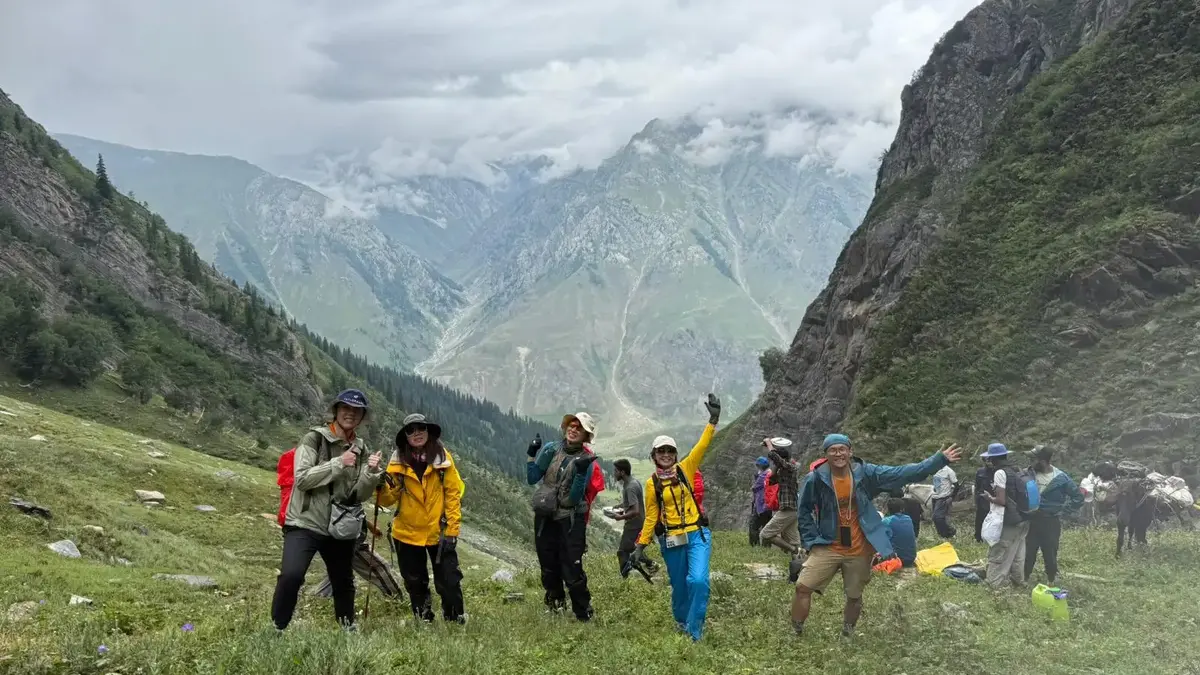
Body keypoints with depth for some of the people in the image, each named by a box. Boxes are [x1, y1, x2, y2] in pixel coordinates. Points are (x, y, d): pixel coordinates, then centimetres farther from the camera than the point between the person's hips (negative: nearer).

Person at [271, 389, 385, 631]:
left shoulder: (361, 449, 6)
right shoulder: (315, 439, -8)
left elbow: (359, 495, 4)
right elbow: (302, 479, -17)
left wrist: (372, 473, -15)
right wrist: (338, 463, -23)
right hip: (305, 524, -5)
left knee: (344, 583, 17)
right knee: (291, 575, -25)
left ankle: (349, 631, 38)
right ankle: (276, 629, -8)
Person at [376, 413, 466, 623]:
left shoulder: (442, 457, -6)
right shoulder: (398, 461, -2)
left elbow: (453, 495, -5)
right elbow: (388, 499, -5)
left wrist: (452, 530, -10)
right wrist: (382, 486, -27)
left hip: (438, 533, -2)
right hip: (407, 534, 2)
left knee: (449, 582, -2)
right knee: (415, 584, 14)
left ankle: (456, 622, 14)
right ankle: (424, 623, 29)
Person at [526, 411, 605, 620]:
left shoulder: (587, 462, -7)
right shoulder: (550, 449, 4)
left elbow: (575, 497, -15)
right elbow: (532, 479, 6)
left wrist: (581, 472, -28)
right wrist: (532, 456, -6)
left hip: (570, 521, -4)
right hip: (544, 518, 4)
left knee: (572, 571, -7)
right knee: (549, 568, 17)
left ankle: (584, 614, 6)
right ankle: (555, 601, 40)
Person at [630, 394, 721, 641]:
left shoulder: (685, 470, 1)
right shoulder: (652, 483, 3)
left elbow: (701, 447, -11)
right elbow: (651, 516, 8)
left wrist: (713, 421, -22)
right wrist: (641, 544, 5)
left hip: (697, 534, -1)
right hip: (671, 540, 1)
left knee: (698, 581, -17)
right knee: (679, 586, 11)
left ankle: (694, 632, -5)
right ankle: (681, 623, 37)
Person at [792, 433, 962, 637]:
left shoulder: (864, 473, -8)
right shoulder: (815, 479, -12)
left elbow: (902, 474, -7)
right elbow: (805, 511, 1)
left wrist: (940, 459, -10)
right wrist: (811, 541, -5)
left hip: (859, 550, 1)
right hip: (827, 547, -1)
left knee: (854, 596, 14)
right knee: (803, 587, -10)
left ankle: (847, 636, 35)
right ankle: (796, 632, 6)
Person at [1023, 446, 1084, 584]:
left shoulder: (1061, 478, -12)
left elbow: (1078, 497, -4)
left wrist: (1063, 510, -6)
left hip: (1051, 523, -3)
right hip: (1031, 521, 3)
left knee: (1050, 556, 8)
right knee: (1027, 554, 8)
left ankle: (1052, 582, 23)